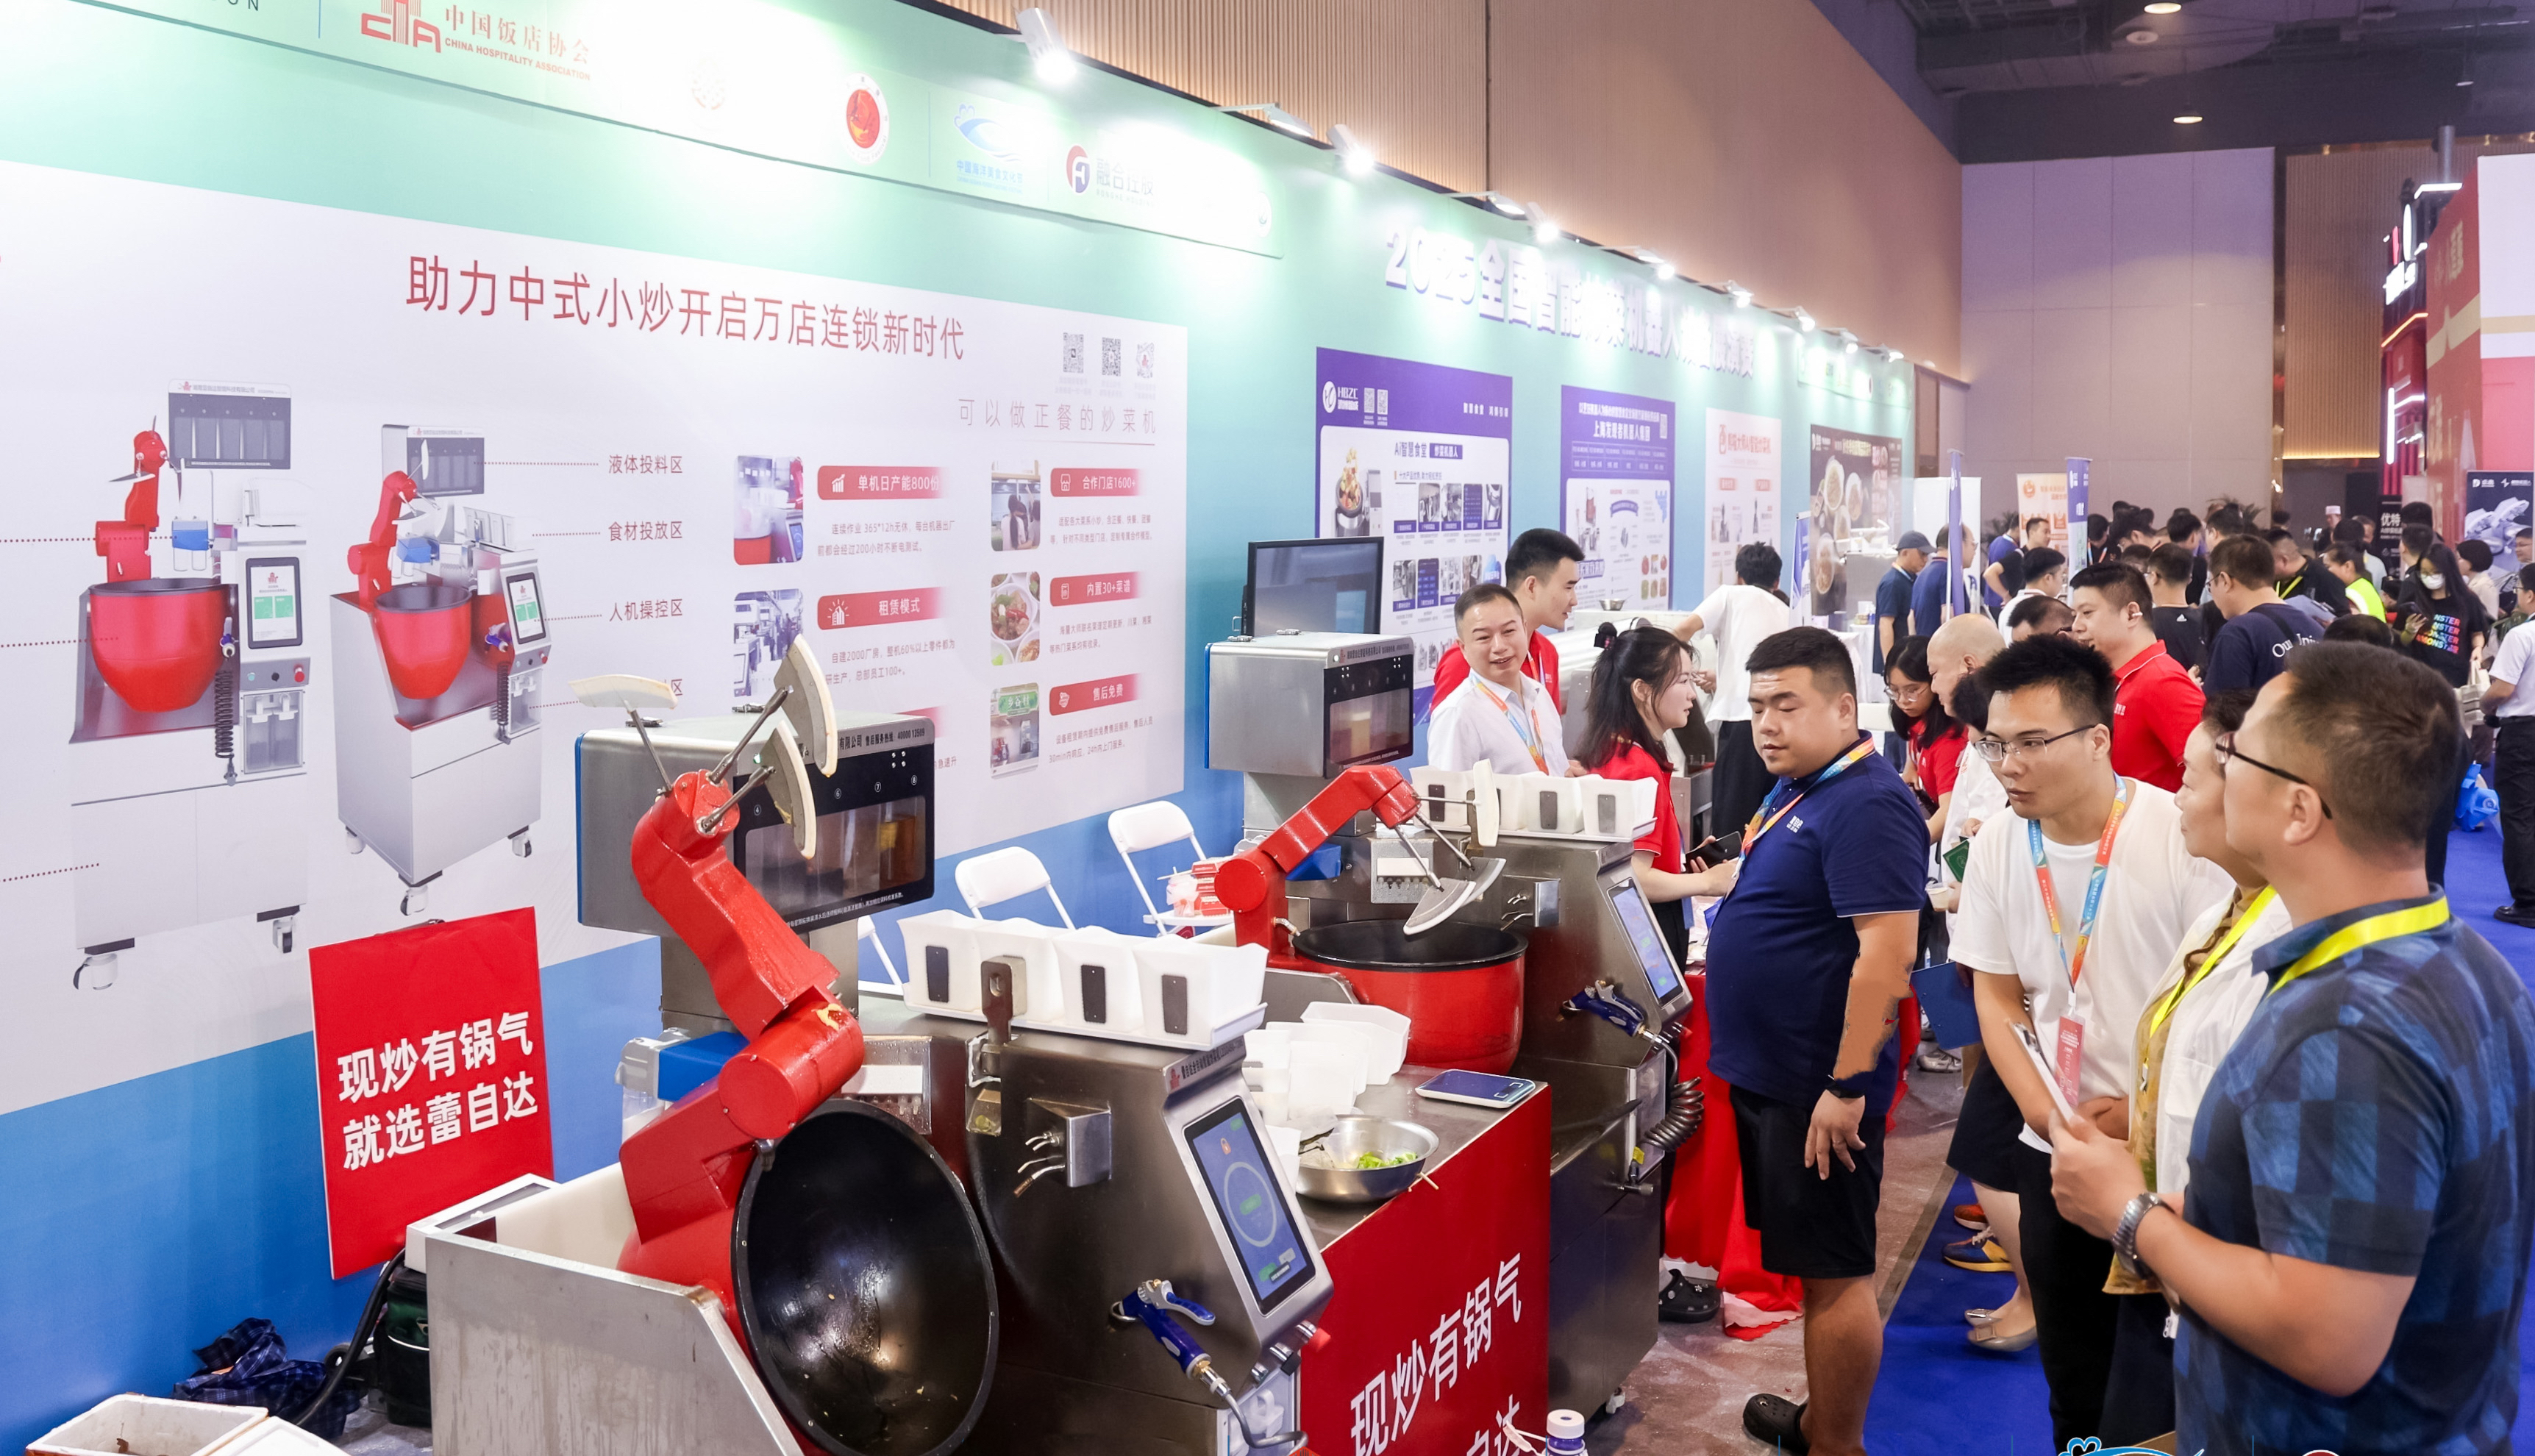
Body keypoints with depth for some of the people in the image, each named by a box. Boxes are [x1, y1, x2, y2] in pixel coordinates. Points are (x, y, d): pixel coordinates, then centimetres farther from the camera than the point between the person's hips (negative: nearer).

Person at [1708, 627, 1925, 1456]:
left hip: (1820, 1084, -10)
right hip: (1772, 1074, 10)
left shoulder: (1866, 805, -19)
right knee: (1812, 1262, 19)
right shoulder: (1794, 790, 11)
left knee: (1835, 1271, 2)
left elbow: (1886, 952, -26)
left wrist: (1847, 1086, -26)